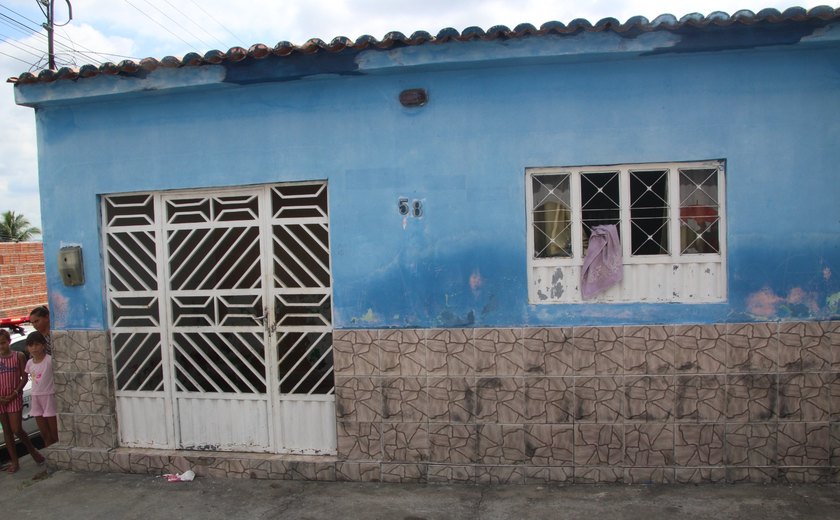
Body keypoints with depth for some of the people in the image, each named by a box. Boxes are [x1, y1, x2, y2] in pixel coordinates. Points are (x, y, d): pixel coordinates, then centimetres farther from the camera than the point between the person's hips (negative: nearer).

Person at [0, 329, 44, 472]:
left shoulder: (19, 356, -1)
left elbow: (24, 377, -2)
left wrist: (14, 393, -13)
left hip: (14, 398, -3)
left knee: (16, 429, -8)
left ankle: (32, 450, 16)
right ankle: (14, 462, 14)